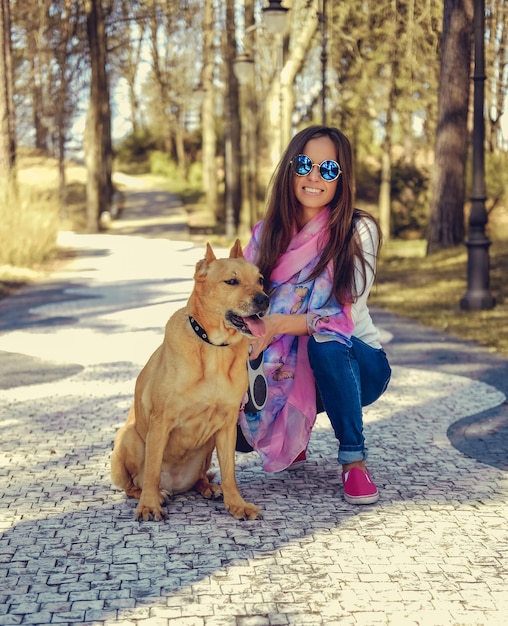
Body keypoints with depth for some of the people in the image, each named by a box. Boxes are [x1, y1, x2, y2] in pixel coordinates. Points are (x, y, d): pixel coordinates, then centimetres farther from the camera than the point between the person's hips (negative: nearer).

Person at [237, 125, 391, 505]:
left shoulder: (358, 231, -13)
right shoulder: (268, 234, -1)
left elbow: (348, 316, -21)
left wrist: (281, 323, -36)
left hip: (353, 363, -3)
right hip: (288, 373, 4)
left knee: (326, 344, -38)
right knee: (238, 427, -23)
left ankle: (354, 461, -17)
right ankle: (294, 435, 16)